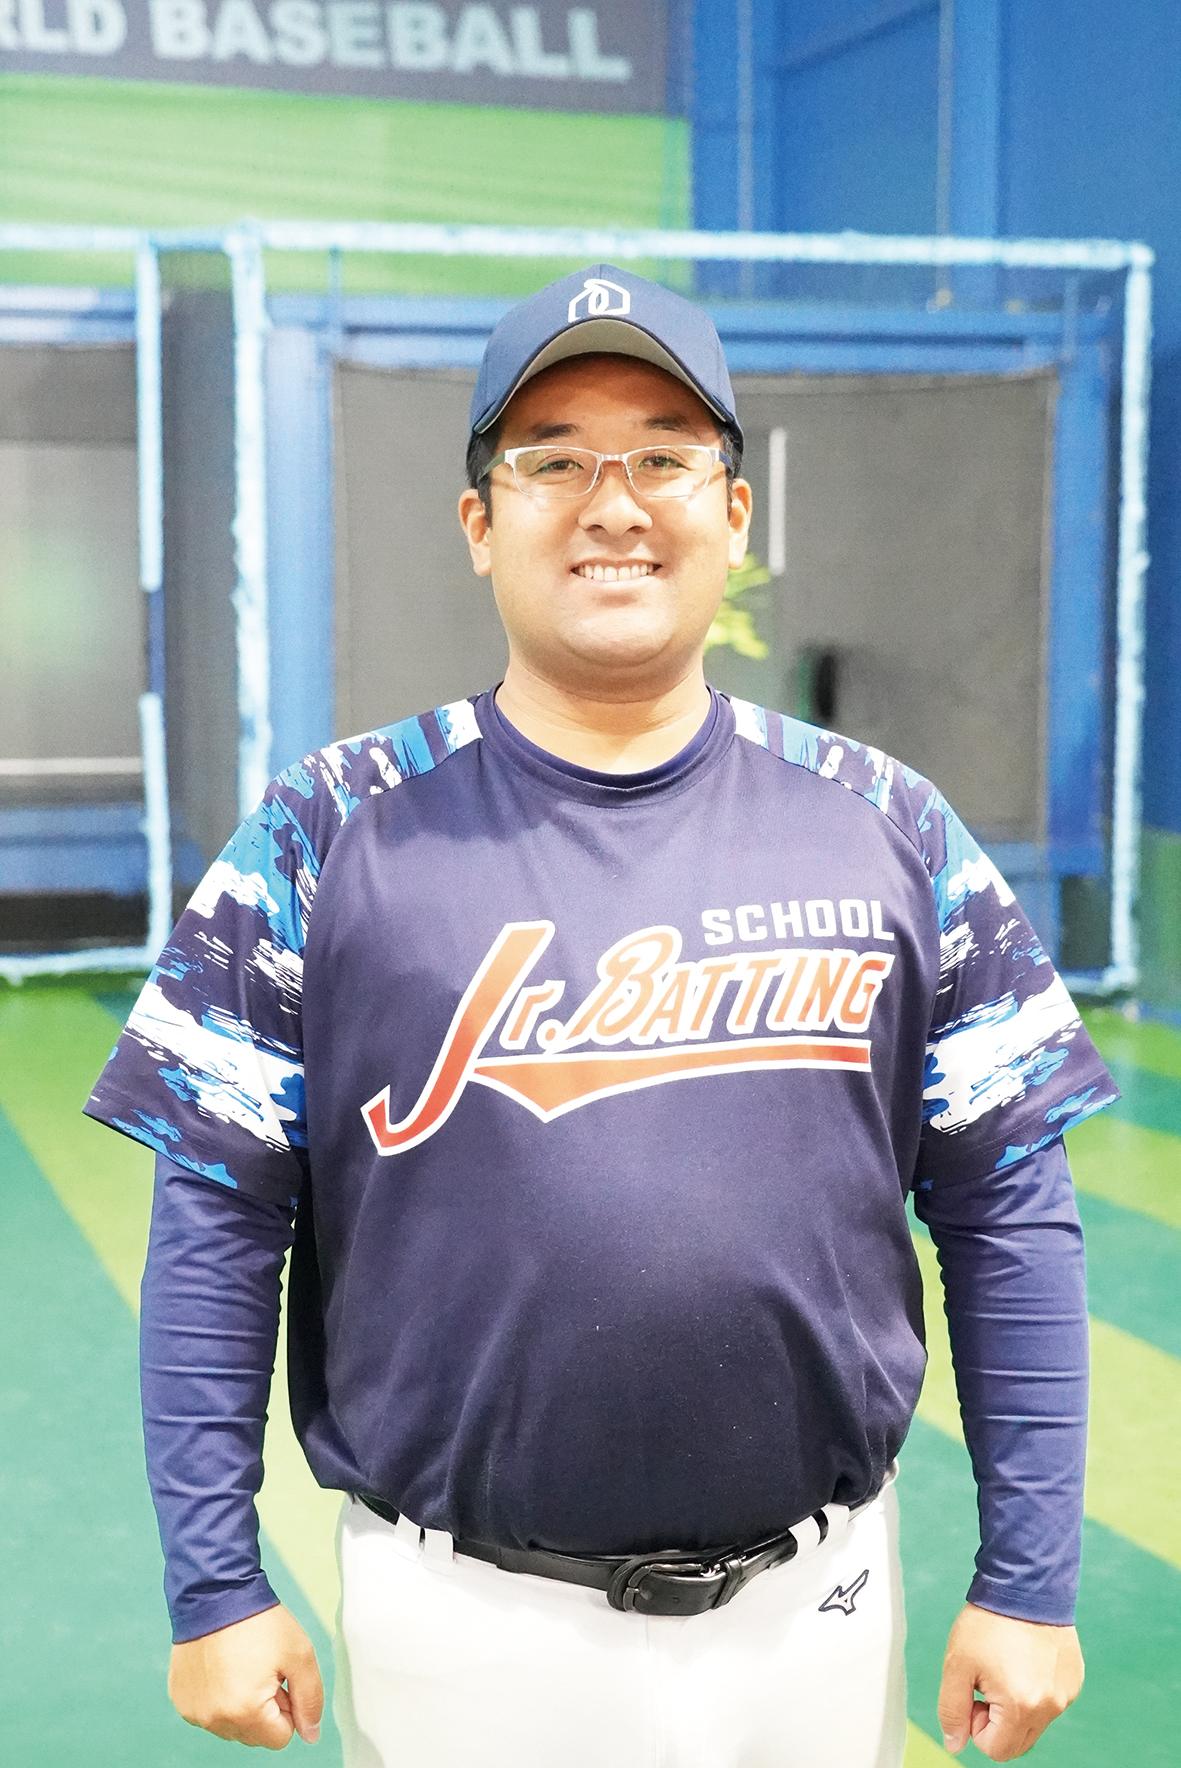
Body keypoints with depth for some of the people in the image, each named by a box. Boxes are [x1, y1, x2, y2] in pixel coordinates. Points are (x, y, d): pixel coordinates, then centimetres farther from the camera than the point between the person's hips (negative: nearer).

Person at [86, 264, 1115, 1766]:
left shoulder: (889, 829, -1)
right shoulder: (328, 836, -5)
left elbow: (1010, 1217, 0)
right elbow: (216, 1225, -4)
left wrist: (1028, 1584, -2)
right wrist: (214, 1589, -5)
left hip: (817, 1617, 2)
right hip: (461, 1633, -1)